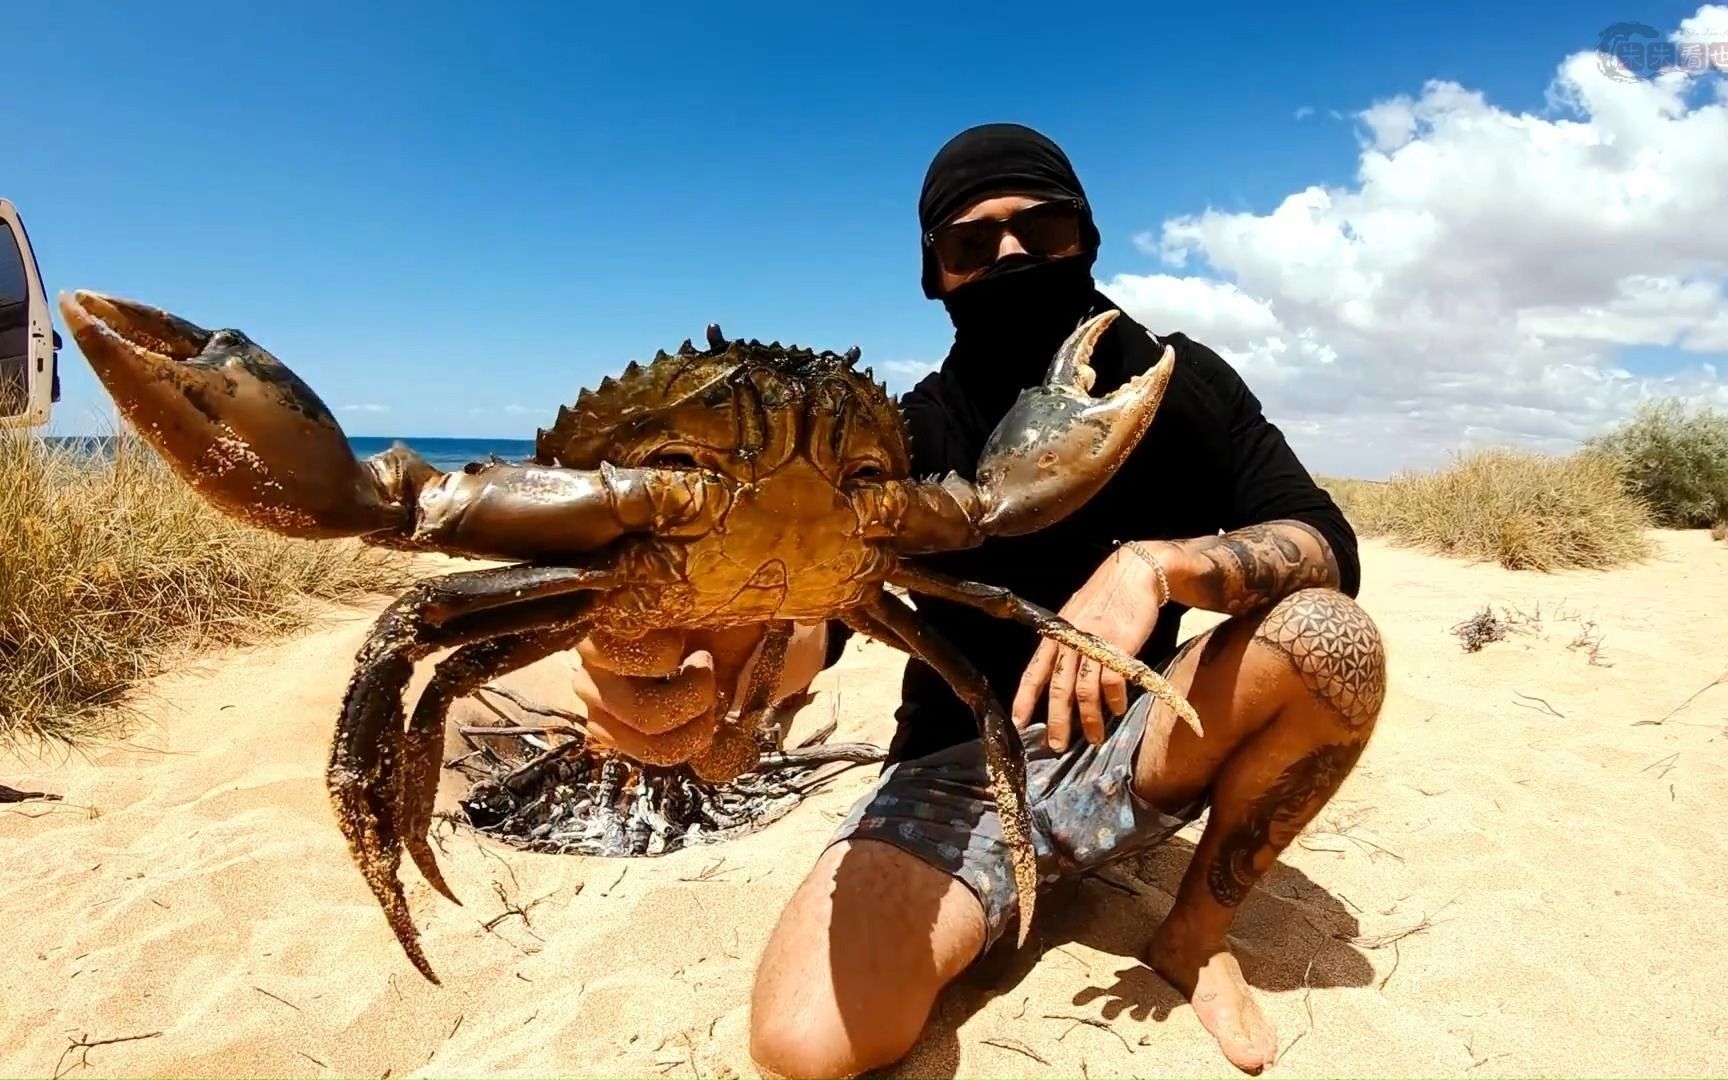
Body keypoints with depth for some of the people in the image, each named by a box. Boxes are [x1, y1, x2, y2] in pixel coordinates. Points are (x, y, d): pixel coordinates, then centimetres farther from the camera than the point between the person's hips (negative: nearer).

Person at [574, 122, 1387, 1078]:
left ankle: (1196, 933, -3)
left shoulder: (1177, 383, -3)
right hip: (962, 770, -2)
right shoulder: (916, 435, -7)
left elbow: (1326, 547, -14)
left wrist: (1154, 564, -34)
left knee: (1334, 640, -26)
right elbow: (819, 611, -23)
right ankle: (982, 922, 6)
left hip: (1132, 744, 3)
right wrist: (696, 678, -47)